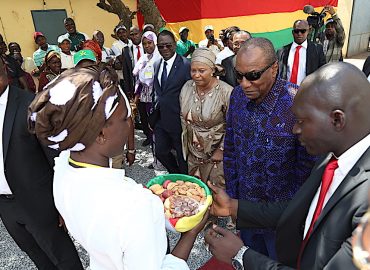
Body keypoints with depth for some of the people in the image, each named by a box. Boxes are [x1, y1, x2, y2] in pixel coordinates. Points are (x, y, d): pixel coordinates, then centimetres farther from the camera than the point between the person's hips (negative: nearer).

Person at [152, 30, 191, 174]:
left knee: (182, 156, 11)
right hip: (160, 118, 7)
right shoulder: (157, 65, 7)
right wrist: (153, 116, 13)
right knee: (160, 152, 19)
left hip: (178, 120, -7)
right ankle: (175, 176, 44)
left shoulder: (185, 65, -15)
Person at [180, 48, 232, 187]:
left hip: (216, 153, -5)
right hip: (193, 152, 5)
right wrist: (187, 141, 9)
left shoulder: (226, 92, -21)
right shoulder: (187, 87, -3)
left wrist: (221, 150, -13)